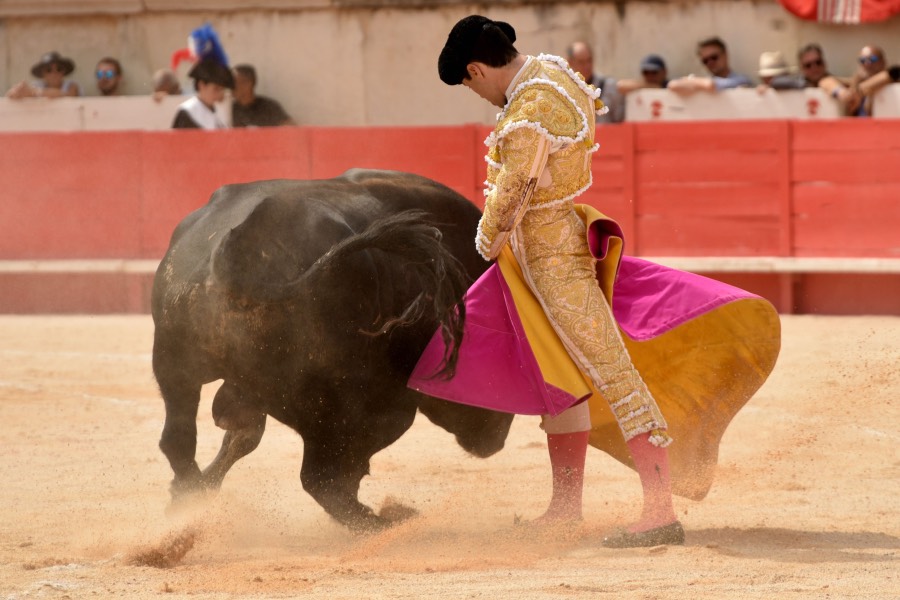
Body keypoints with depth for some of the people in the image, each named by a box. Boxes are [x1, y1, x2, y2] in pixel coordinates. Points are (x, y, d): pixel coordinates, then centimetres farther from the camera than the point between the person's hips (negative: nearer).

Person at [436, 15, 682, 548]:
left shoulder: (526, 123, -26)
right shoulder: (552, 69, 4)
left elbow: (507, 200, -18)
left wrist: (489, 242, 5)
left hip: (551, 258, -11)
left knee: (611, 371, -12)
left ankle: (661, 511, -14)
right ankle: (566, 504, 28)